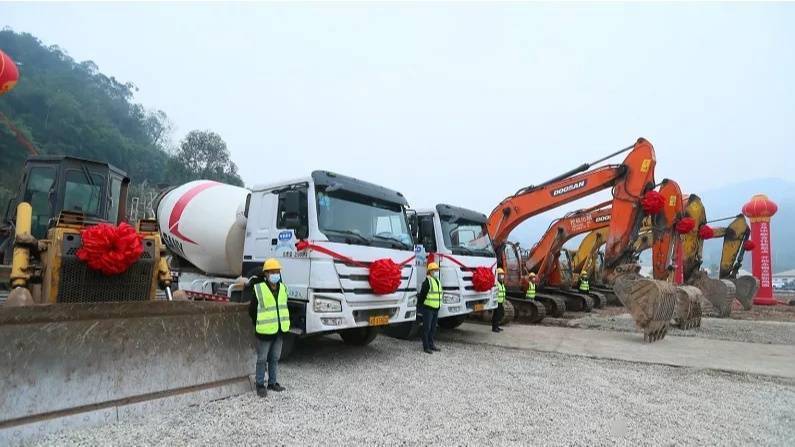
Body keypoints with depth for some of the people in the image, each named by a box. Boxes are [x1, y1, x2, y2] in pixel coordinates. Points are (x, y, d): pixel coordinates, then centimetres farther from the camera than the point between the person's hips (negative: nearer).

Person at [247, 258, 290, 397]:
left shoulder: (282, 288, 5)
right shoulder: (258, 289, -13)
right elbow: (252, 310, -4)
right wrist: (258, 325, 4)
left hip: (279, 331, 6)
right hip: (265, 332, -5)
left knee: (275, 358, 16)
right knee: (262, 359, 7)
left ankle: (272, 383, 29)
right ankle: (260, 385, 21)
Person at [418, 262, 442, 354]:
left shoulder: (437, 281, 14)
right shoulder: (427, 281, -13)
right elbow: (422, 295, -13)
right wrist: (420, 306, -12)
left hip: (436, 309, 8)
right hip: (428, 309, -8)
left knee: (433, 328, 15)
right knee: (426, 328, -1)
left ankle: (431, 344, 25)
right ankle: (426, 347, 5)